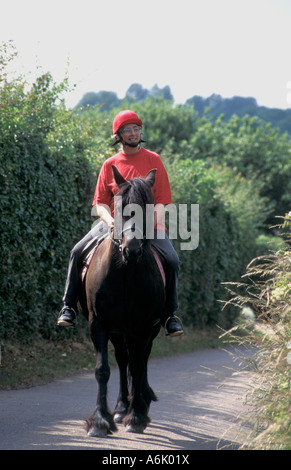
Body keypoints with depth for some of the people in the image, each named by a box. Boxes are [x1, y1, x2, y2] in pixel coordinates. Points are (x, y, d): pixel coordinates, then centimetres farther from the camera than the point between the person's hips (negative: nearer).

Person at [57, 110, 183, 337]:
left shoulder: (153, 160, 3)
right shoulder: (110, 165, 7)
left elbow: (161, 201, 0)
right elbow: (100, 202, 7)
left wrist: (156, 225, -17)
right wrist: (109, 220, -14)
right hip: (114, 223, 2)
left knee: (172, 260, -24)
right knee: (79, 252, -17)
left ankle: (169, 314, -8)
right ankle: (69, 306, -4)